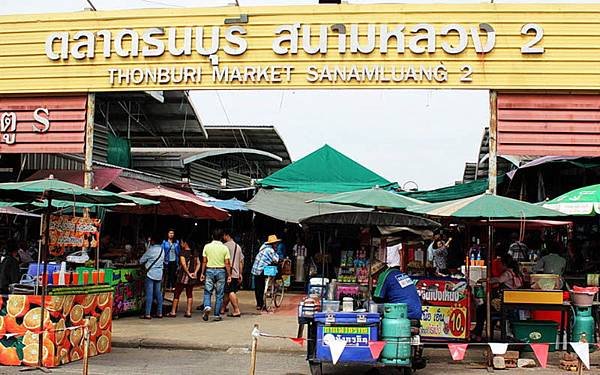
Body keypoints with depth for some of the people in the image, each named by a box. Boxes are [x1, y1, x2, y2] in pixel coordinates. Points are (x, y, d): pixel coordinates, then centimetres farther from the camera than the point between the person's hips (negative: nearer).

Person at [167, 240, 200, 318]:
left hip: (183, 276, -5)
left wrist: (188, 273, -17)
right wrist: (195, 272, -6)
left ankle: (173, 312, 7)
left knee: (176, 294, 4)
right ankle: (188, 312, 7)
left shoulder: (182, 253, -11)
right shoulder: (195, 253, 7)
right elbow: (198, 264, 3)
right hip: (191, 278, 5)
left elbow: (183, 264, -22)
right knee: (190, 294, 10)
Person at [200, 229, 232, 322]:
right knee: (219, 295, 7)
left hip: (209, 270, 1)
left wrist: (202, 273, 8)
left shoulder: (207, 246, 0)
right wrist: (229, 275, 1)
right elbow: (227, 263, -5)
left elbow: (204, 262, 1)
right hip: (221, 271, 0)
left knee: (207, 292, 9)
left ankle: (207, 306, -17)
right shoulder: (225, 248, -3)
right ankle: (217, 315, 9)